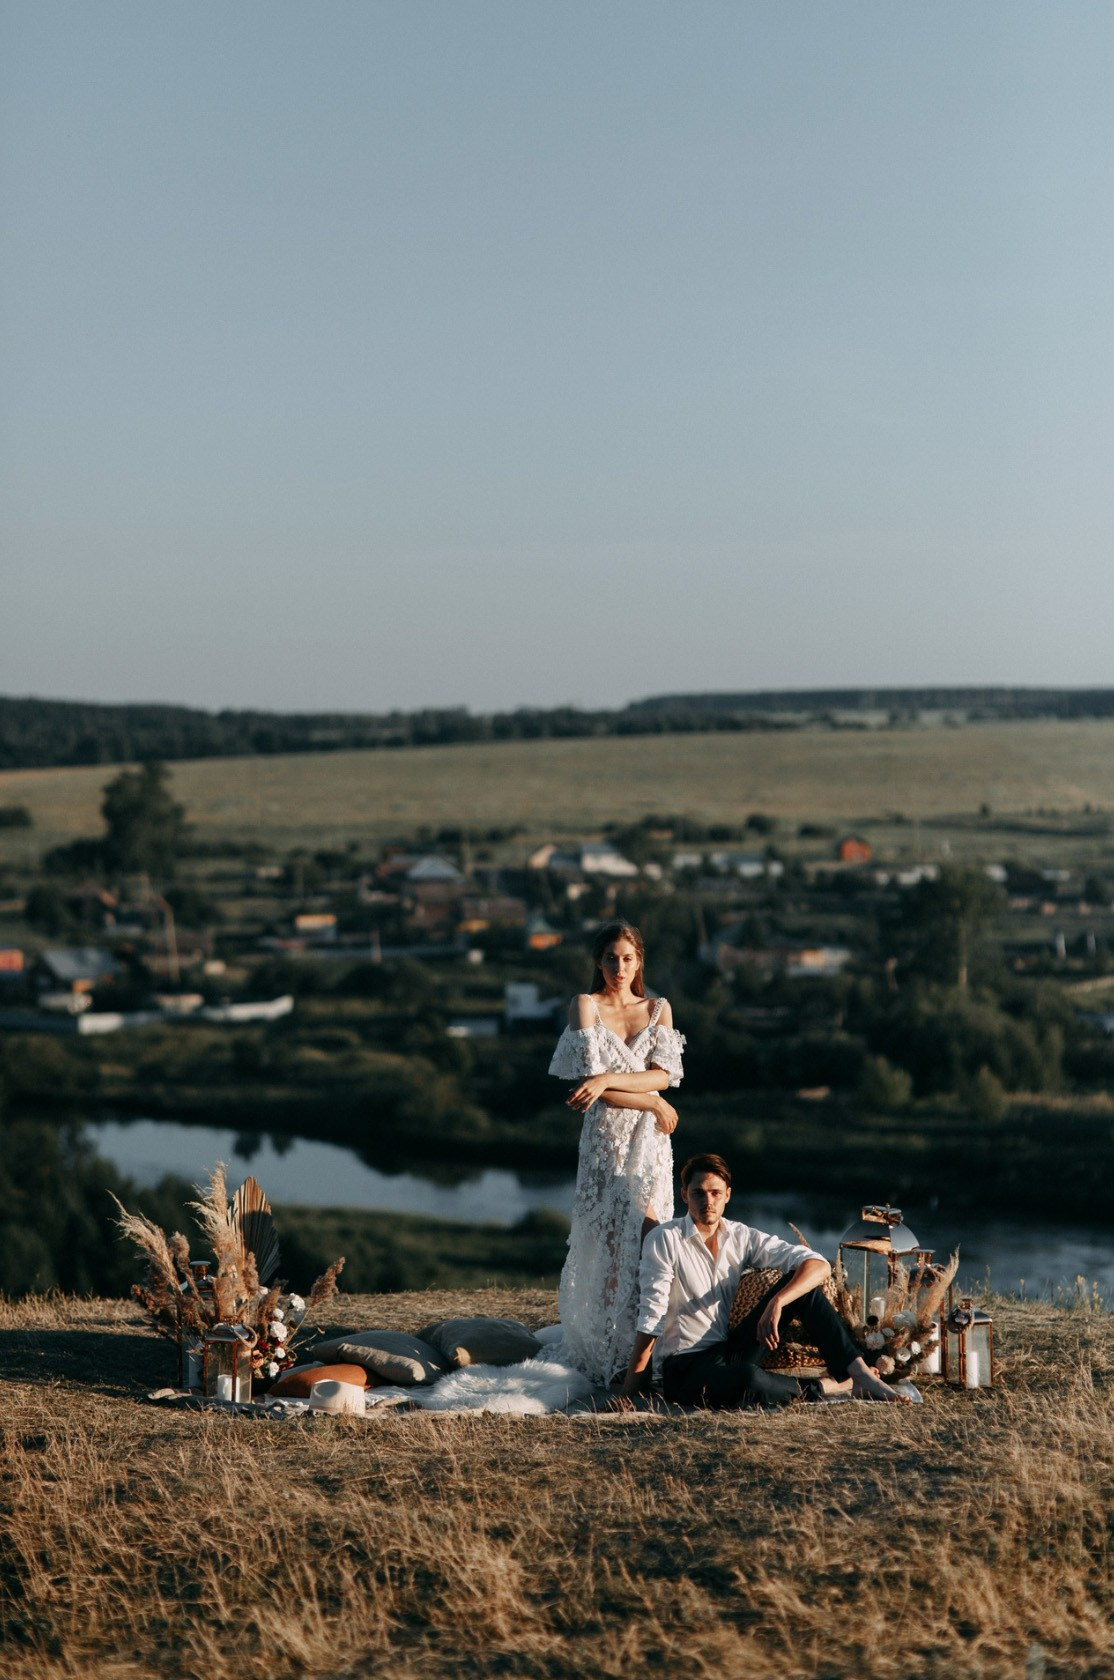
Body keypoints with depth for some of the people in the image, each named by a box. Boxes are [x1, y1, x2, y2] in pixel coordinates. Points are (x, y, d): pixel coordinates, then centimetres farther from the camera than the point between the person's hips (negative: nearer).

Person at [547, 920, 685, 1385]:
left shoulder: (659, 1010, 10)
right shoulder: (585, 1006, -1)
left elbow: (663, 1074, -3)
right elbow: (588, 1082, -9)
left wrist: (608, 1079, -17)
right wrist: (653, 1103, -8)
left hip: (651, 1139, 3)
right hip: (606, 1137, -3)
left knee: (647, 1238, -2)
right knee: (610, 1242, -8)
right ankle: (606, 1351, -3)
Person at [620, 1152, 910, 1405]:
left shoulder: (742, 1237, 4)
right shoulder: (665, 1240, -9)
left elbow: (819, 1266, -6)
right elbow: (651, 1321, -13)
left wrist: (776, 1302, -24)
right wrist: (626, 1398, -16)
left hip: (730, 1353, 6)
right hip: (685, 1369, -6)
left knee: (801, 1282, -10)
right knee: (749, 1381, -40)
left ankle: (859, 1373, -18)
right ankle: (827, 1387, -14)